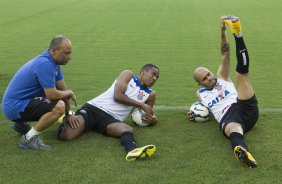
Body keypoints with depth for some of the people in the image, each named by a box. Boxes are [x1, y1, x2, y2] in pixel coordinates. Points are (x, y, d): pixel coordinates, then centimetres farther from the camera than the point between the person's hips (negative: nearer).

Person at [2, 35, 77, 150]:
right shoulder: (45, 64, -24)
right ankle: (28, 139, -13)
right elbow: (52, 95, -26)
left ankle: (22, 124, 21)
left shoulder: (54, 62, 6)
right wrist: (70, 93, -6)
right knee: (58, 107, -27)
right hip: (15, 106, -10)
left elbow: (62, 89, 10)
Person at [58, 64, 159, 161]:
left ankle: (133, 151, -66)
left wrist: (152, 119, 3)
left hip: (111, 118, 3)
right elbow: (117, 96, -9)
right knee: (66, 135, -25)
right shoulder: (128, 75, 6)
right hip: (93, 108, -3)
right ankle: (67, 118, 7)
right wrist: (141, 105, -5)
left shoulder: (150, 94, 19)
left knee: (127, 128, -34)